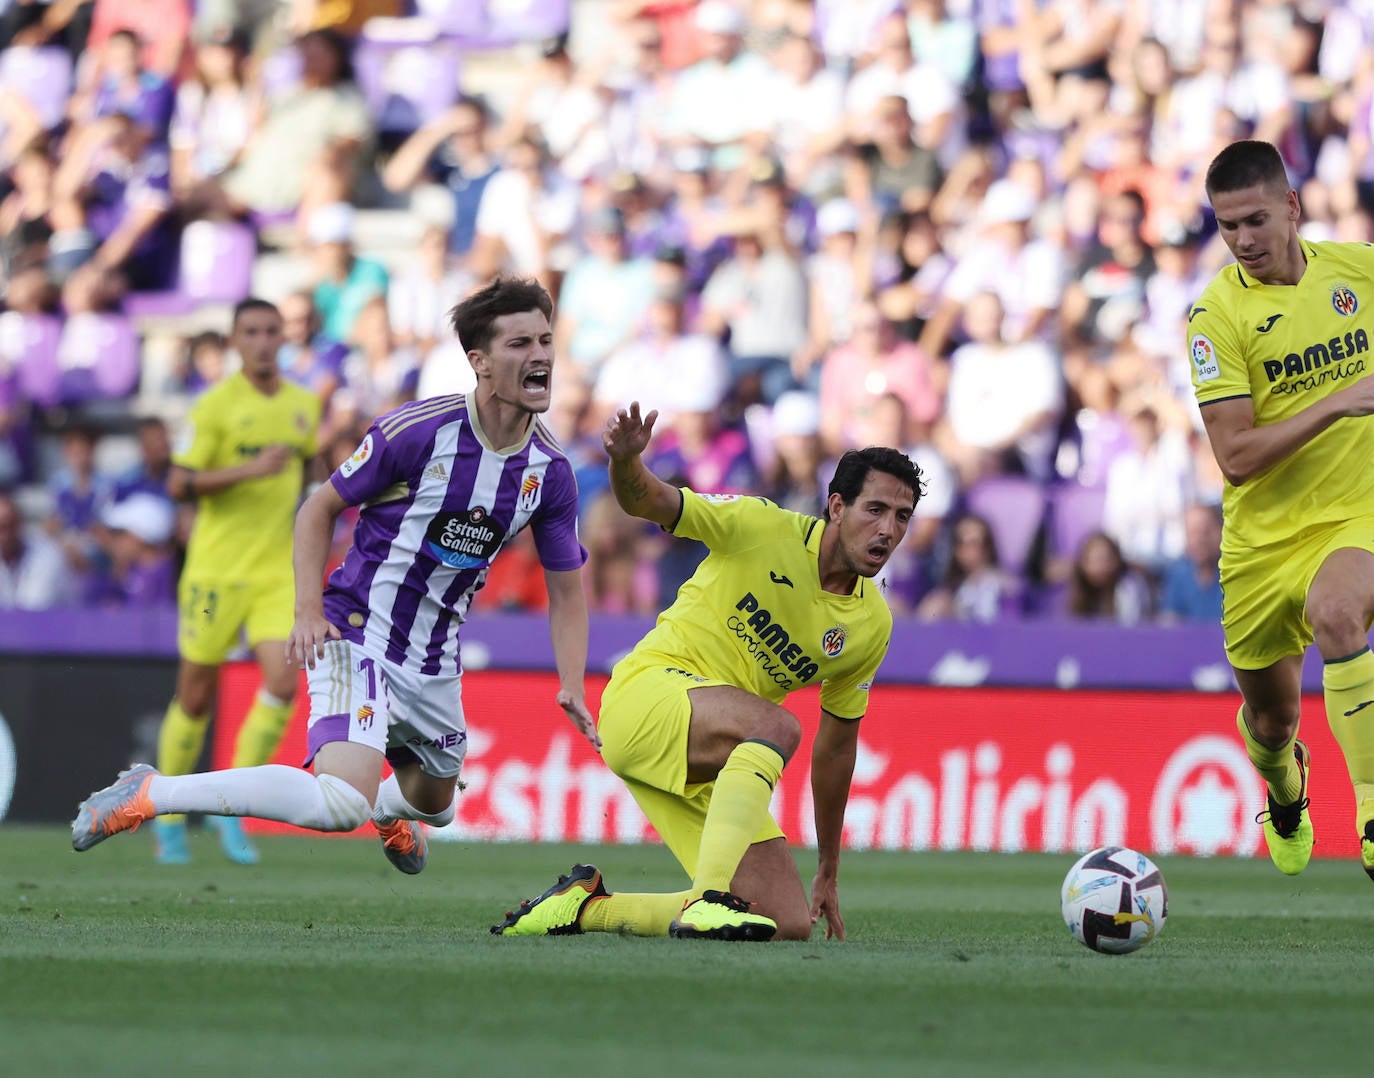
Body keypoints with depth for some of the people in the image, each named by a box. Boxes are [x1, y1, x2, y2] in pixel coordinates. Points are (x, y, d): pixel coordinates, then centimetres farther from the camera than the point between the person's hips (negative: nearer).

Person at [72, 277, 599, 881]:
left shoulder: (550, 471, -2)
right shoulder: (416, 431, -17)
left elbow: (566, 589, 9)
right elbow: (320, 507, -5)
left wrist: (572, 687, -3)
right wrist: (309, 612, -15)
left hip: (434, 660, 6)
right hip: (357, 633, -6)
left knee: (432, 803, 25)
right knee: (342, 803, -28)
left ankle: (388, 813, 65)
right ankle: (148, 795, -18)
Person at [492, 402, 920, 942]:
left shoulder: (873, 624, 6)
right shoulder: (763, 528, -8)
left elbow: (836, 746, 15)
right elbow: (648, 501, -11)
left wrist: (829, 872, 18)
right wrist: (626, 460, -37)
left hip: (708, 771, 6)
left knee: (791, 925, -8)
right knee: (778, 725, -36)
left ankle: (588, 905, 6)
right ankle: (706, 901, -39)